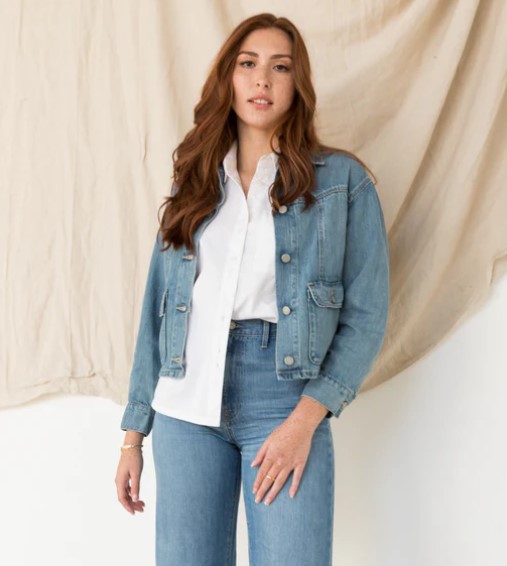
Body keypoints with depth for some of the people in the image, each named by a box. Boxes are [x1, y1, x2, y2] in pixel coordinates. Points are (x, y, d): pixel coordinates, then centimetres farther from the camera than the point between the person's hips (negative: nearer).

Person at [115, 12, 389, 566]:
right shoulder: (193, 184, 13)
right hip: (187, 404, 3)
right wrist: (134, 434, 10)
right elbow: (156, 311, 13)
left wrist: (306, 418, -13)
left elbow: (366, 313, -1)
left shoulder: (342, 180, 3)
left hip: (286, 401, -3)